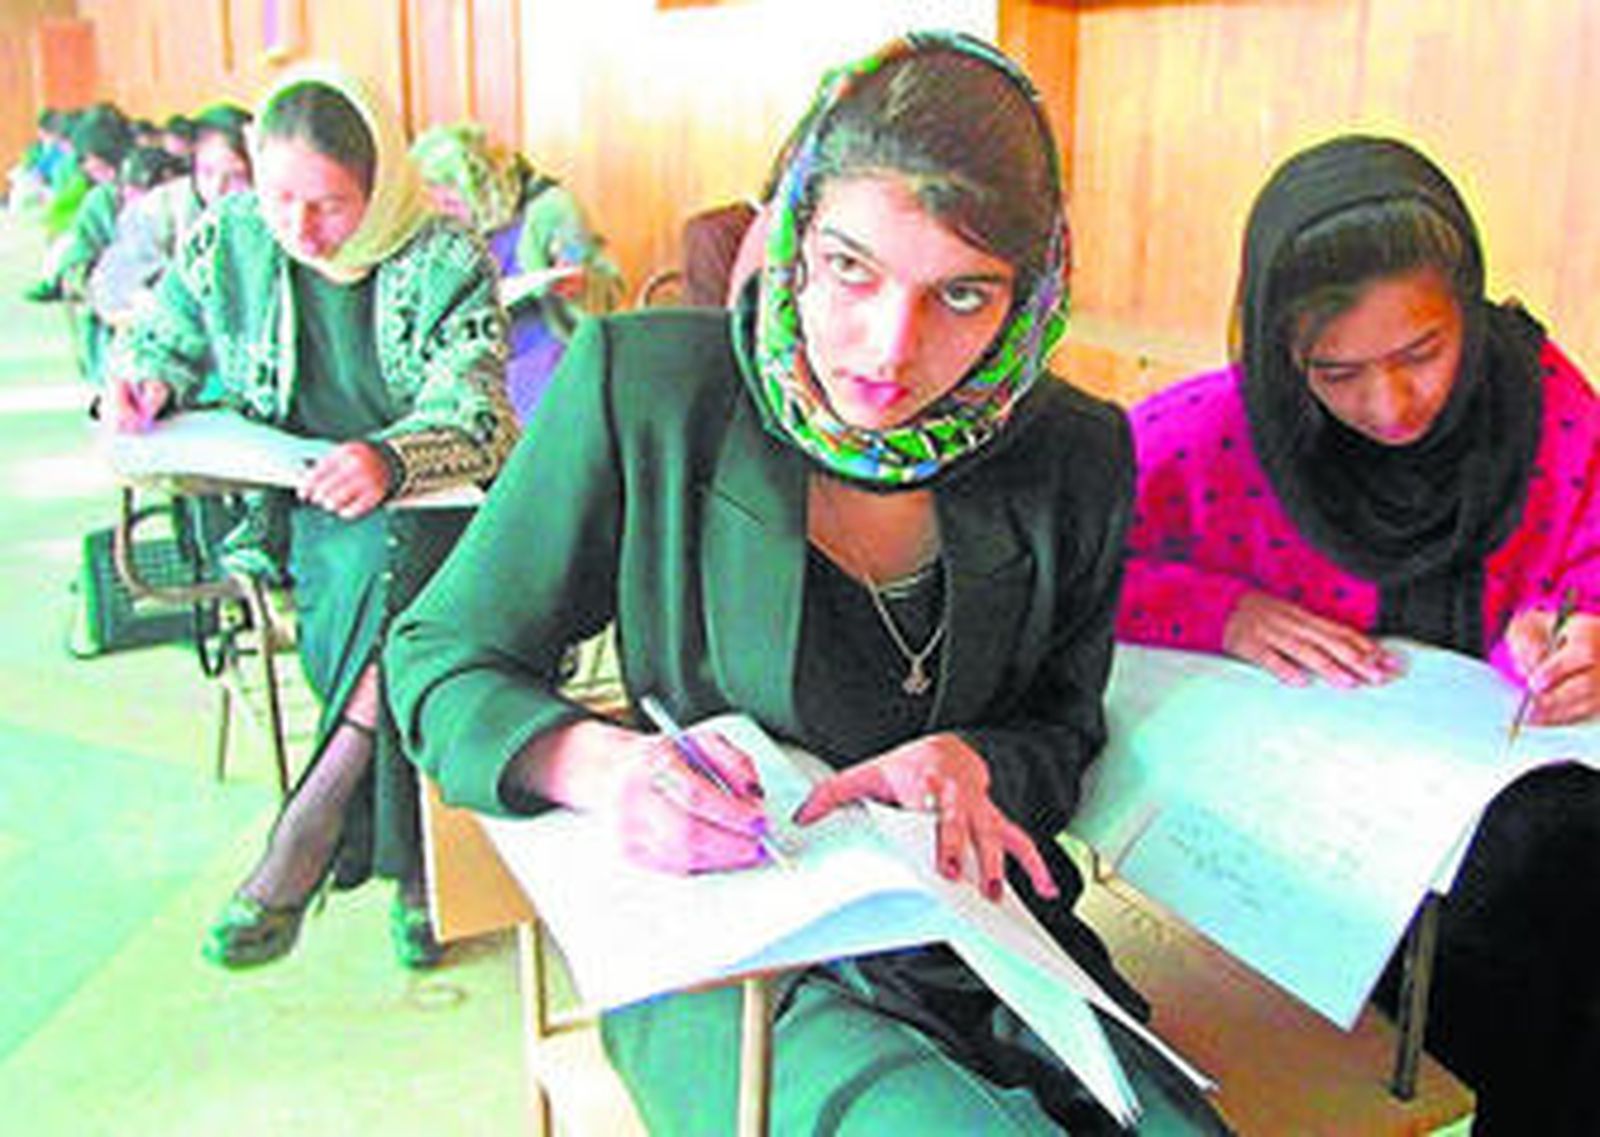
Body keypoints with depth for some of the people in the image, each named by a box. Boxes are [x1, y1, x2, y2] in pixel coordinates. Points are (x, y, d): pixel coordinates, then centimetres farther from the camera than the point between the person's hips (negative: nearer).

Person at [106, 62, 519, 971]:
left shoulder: (448, 263, -8)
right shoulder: (230, 239, 3)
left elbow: (477, 421, -18)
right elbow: (165, 335, 20)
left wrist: (388, 462, -39)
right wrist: (146, 377, -5)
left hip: (428, 507, -2)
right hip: (293, 512, 2)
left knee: (393, 556, -37)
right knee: (394, 585, -30)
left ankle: (303, 839, -30)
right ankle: (410, 861, -24)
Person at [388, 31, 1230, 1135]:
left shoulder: (1075, 456, -2)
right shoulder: (641, 385, -10)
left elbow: (1067, 732, 12)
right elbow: (441, 661, -2)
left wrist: (967, 761, -12)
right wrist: (601, 764, -23)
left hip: (977, 945, 4)